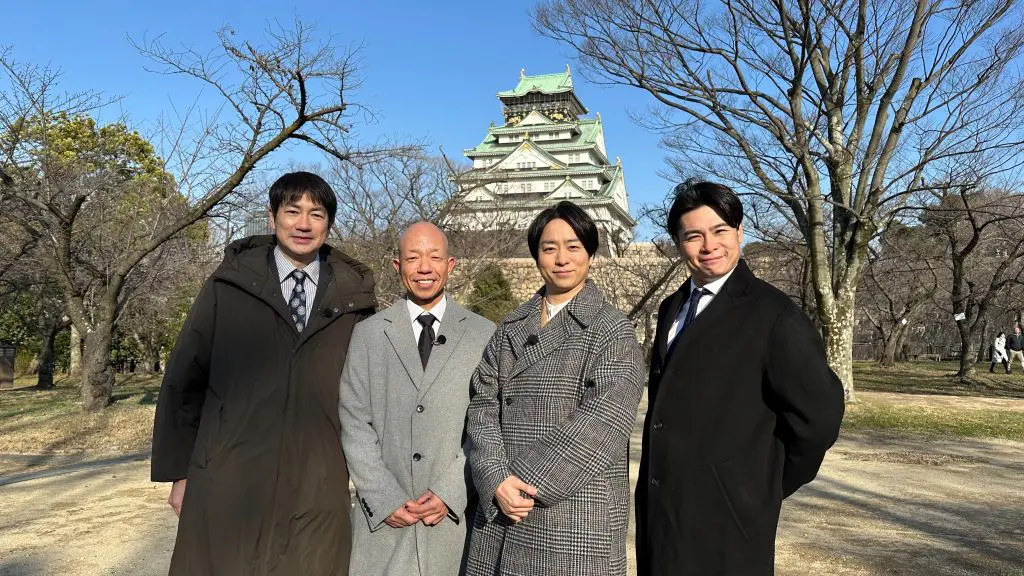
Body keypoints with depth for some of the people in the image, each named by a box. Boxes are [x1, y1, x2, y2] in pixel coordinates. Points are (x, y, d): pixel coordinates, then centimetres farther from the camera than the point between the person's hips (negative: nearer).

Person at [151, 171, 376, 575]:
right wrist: (179, 471, 5)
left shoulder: (353, 296, 3)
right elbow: (184, 380, 5)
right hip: (226, 487, 0)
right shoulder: (228, 286, 2)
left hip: (318, 492, 1)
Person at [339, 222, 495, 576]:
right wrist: (386, 499, -7)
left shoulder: (484, 335, 2)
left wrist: (451, 493, -9)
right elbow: (355, 424, 0)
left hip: (456, 514, 0)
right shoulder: (368, 334, 4)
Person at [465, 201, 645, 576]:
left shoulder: (614, 332, -3)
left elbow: (603, 425, -13)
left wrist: (528, 482, -14)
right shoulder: (510, 329, 10)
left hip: (578, 520, -3)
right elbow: (483, 407, 3)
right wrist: (498, 481, -12)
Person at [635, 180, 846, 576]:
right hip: (659, 510, 6)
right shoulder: (672, 308, 9)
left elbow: (819, 415, -14)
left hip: (726, 517, -6)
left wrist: (767, 487, -3)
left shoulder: (772, 314, -13)